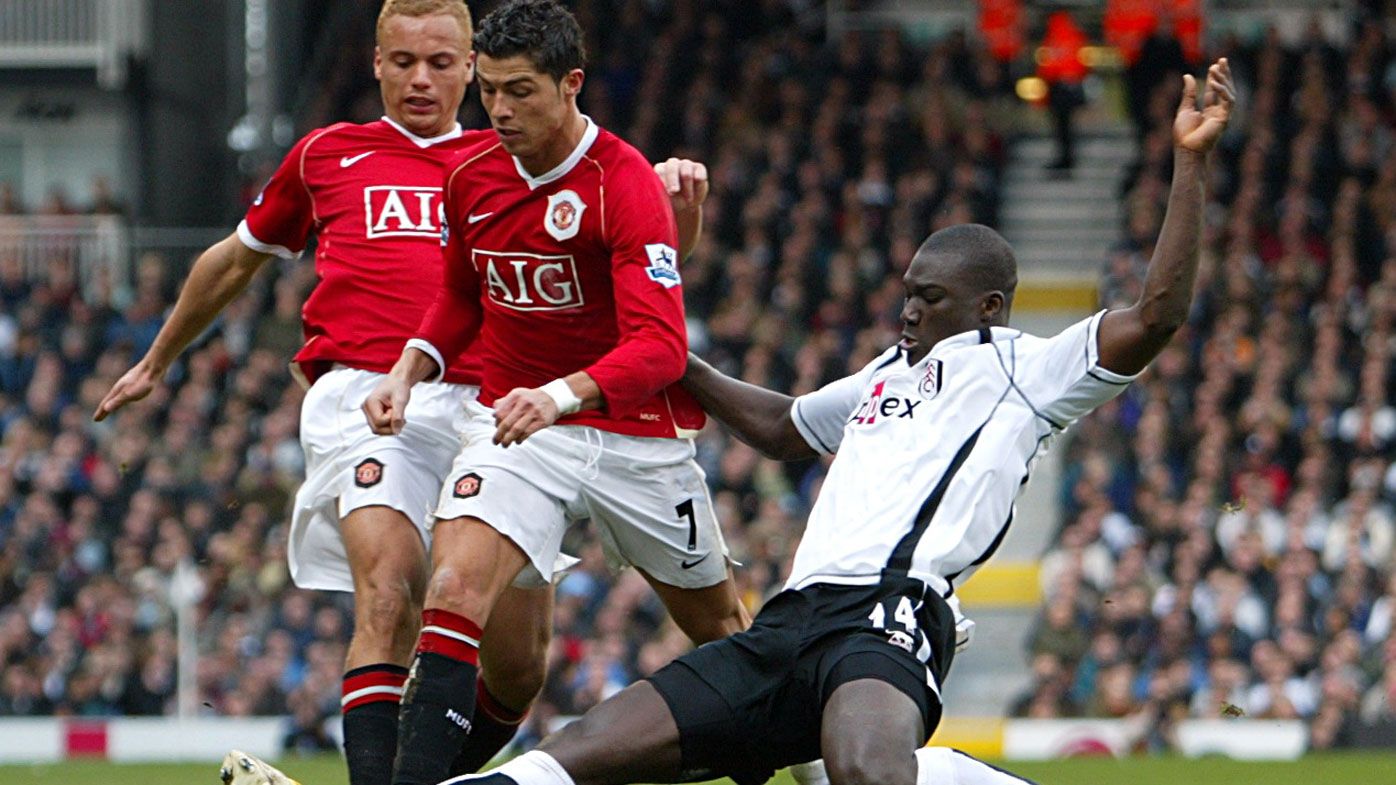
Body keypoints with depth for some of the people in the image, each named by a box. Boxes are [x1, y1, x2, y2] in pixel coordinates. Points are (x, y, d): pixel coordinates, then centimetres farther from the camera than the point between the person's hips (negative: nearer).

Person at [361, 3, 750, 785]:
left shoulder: (626, 185, -19)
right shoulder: (472, 178, 0)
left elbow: (660, 347, -30)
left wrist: (560, 395, -46)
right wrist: (410, 371, 2)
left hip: (637, 429, -3)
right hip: (515, 421, 3)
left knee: (721, 624, 14)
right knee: (456, 587, -22)